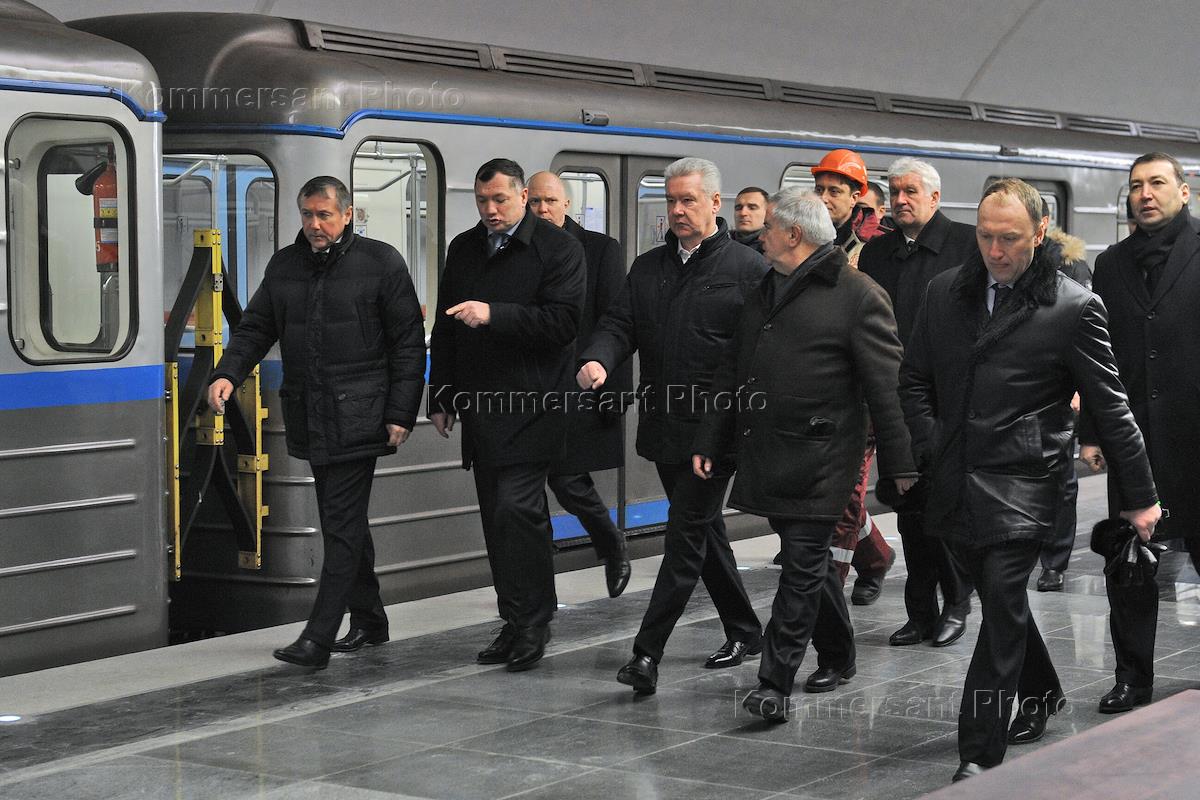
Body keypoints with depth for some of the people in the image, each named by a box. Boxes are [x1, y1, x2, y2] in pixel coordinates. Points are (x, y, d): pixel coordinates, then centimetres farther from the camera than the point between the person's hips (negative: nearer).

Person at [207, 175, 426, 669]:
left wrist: (401, 414, -10)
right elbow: (255, 327, 14)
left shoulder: (381, 263, -3)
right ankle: (369, 621, 25)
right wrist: (227, 373, -5)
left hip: (357, 418, -6)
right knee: (345, 521, 14)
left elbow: (409, 342, -4)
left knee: (342, 525, -9)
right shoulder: (284, 265, 12)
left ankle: (318, 638, -11)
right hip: (308, 418, 6)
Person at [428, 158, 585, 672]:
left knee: (515, 506, -15)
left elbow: (562, 321, -15)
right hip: (481, 405, 7)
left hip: (532, 404, -7)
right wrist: (441, 399, 17)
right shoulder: (464, 249, 15)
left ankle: (531, 620, -5)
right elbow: (444, 329, 20)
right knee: (498, 517, 9)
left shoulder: (558, 248, -4)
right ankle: (519, 624, 16)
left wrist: (493, 315, -22)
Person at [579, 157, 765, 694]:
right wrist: (597, 360, -18)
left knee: (686, 536, -8)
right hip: (664, 426, 7)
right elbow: (620, 325, 4)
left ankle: (647, 653, -10)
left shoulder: (748, 268, -3)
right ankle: (744, 632, 31)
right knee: (703, 530, 16)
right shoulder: (648, 268, 13)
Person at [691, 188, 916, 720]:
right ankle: (837, 658, 31)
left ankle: (775, 684, -7)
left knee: (803, 567, -6)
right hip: (766, 455, 8)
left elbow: (887, 387, -11)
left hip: (818, 461, -8)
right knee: (811, 561, 17)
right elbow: (733, 374, 20)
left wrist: (899, 462, -12)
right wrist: (710, 442, 16)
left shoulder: (858, 296, -9)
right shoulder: (765, 290, 15)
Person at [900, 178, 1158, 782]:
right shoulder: (945, 292, 8)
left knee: (1002, 601, -12)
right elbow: (914, 379, 17)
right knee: (1000, 599, 18)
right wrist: (931, 449, 4)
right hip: (957, 480, 5)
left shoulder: (1074, 307, -5)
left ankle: (980, 750, -8)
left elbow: (1110, 407, -1)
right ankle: (1041, 692, 42)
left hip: (1022, 484, -5)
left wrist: (1140, 496, 2)